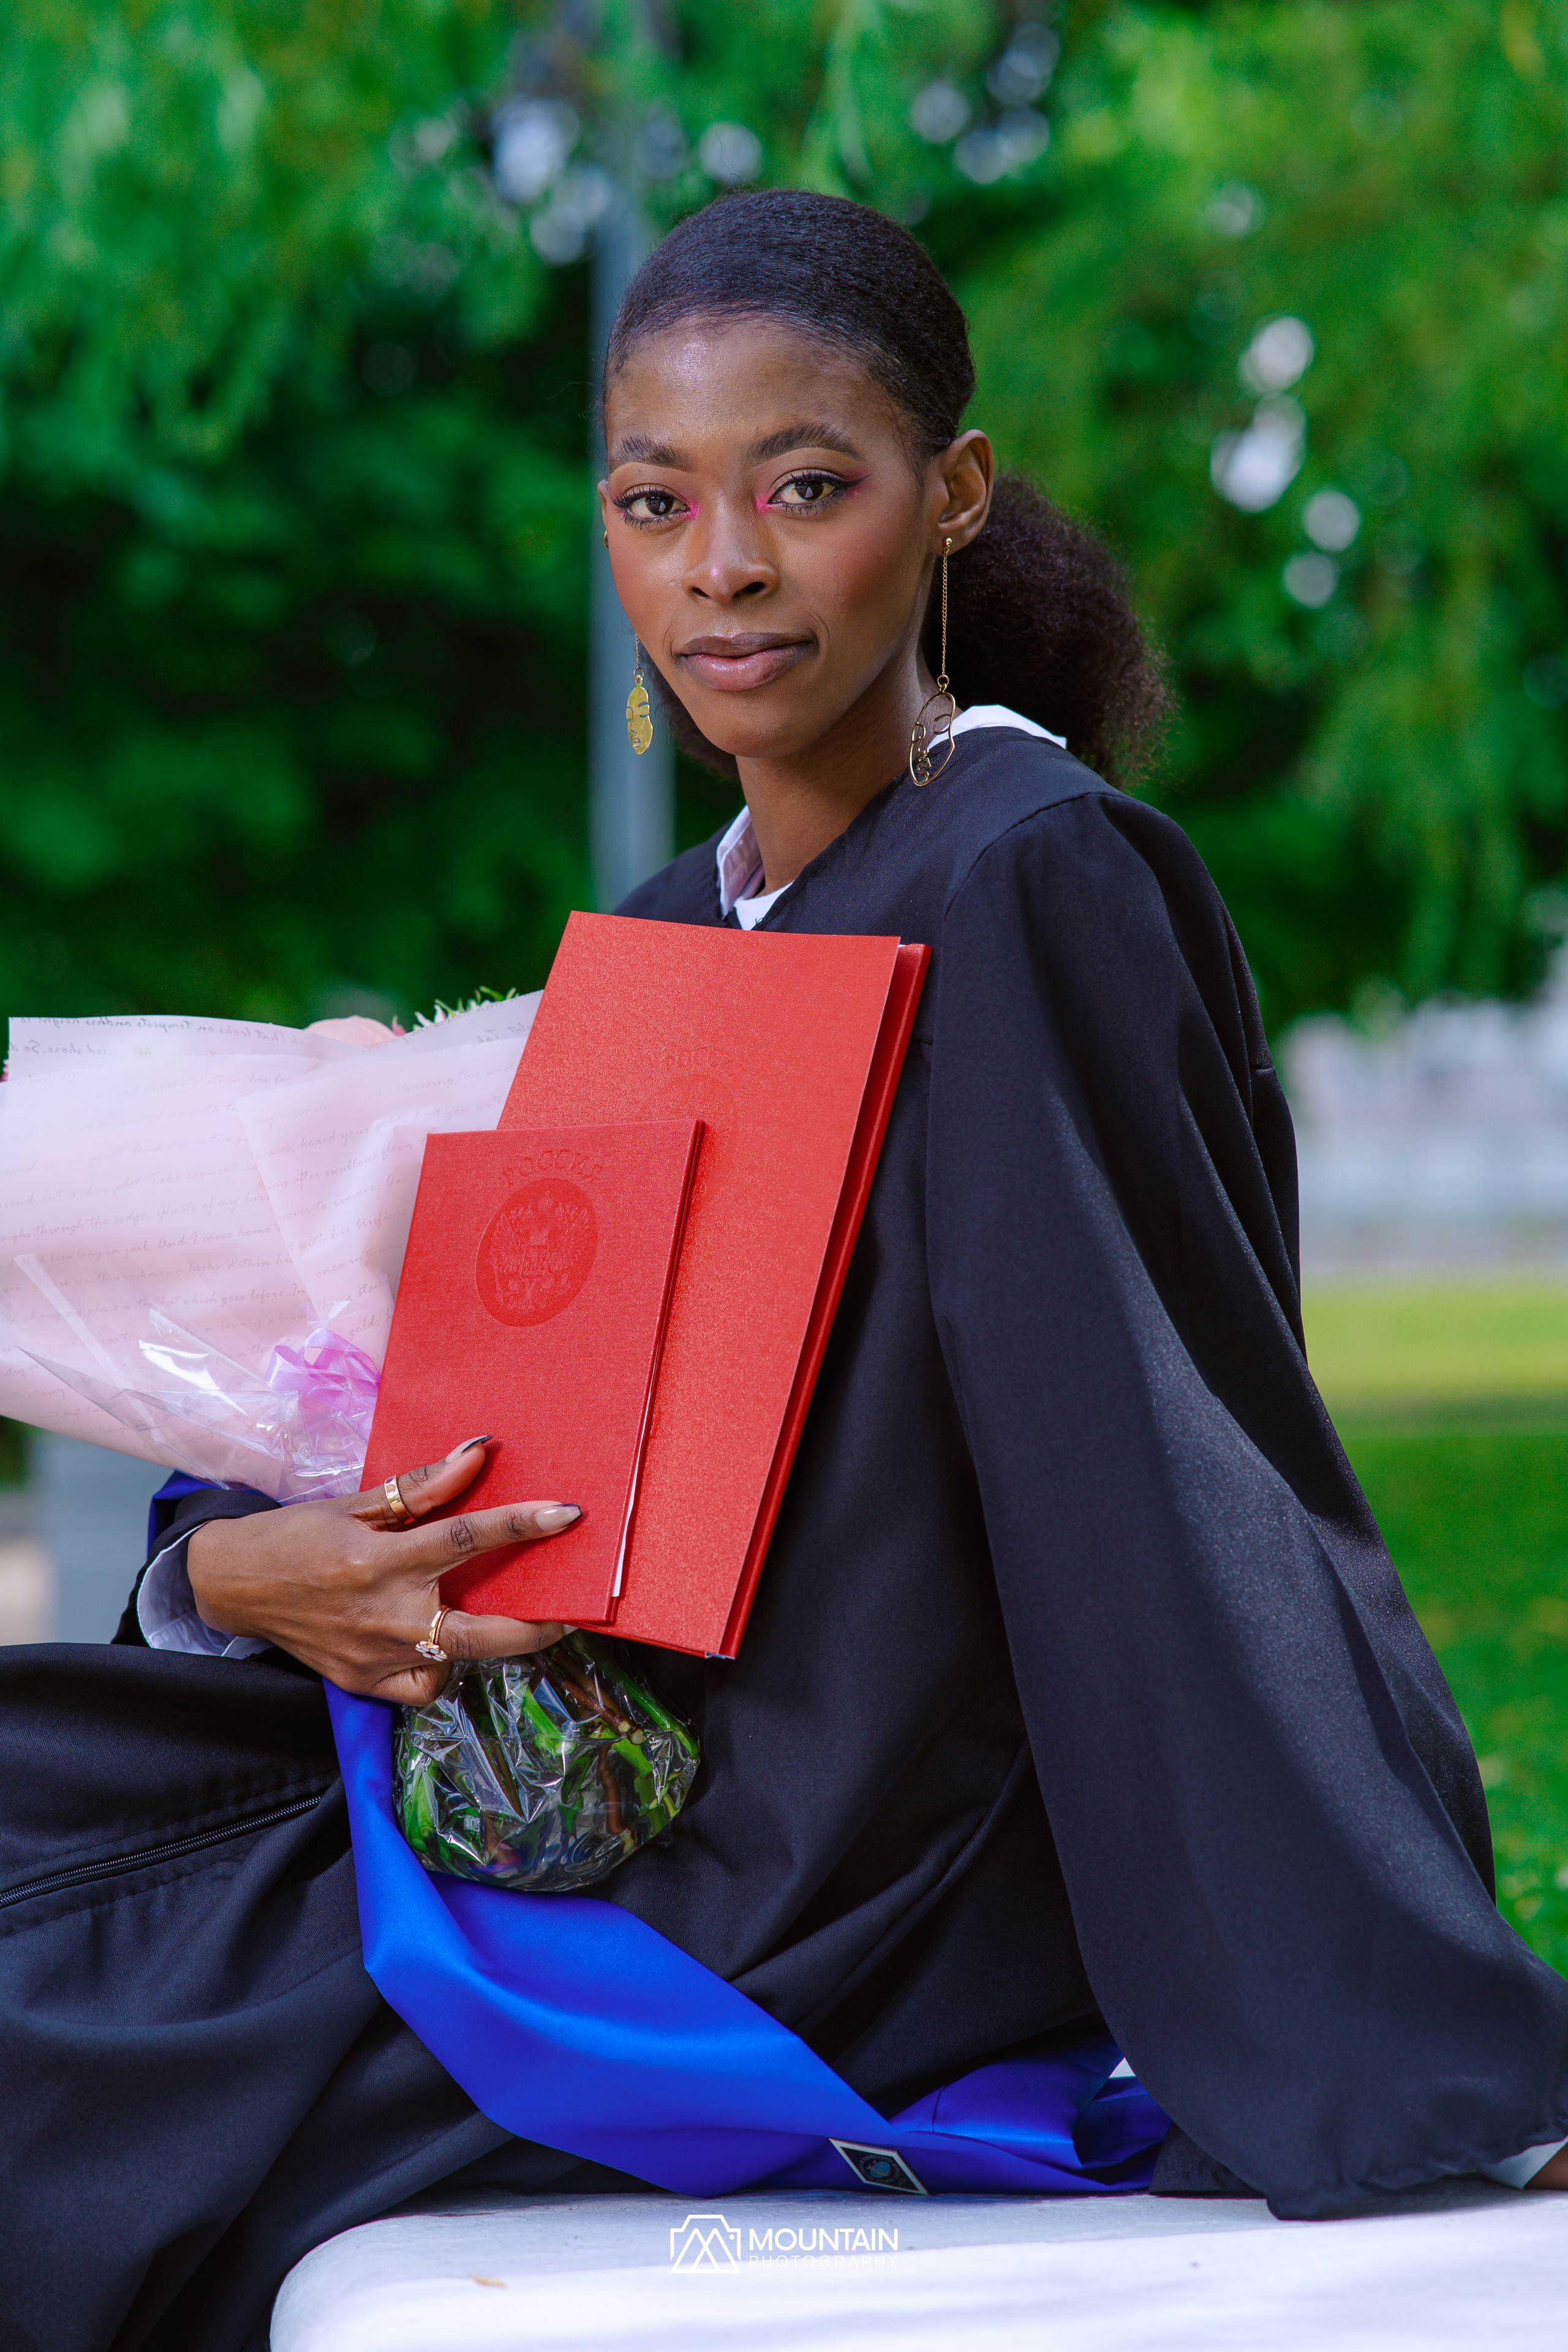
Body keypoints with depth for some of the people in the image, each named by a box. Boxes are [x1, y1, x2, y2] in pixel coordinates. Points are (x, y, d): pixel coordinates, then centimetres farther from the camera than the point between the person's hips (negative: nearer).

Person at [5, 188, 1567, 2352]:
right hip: (643, 1799, 8)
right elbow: (502, 1419, 14)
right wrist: (249, 1570, -7)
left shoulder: (1037, 893, -16)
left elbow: (1200, 1488, -21)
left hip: (843, 1912, -8)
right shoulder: (667, 934, 11)